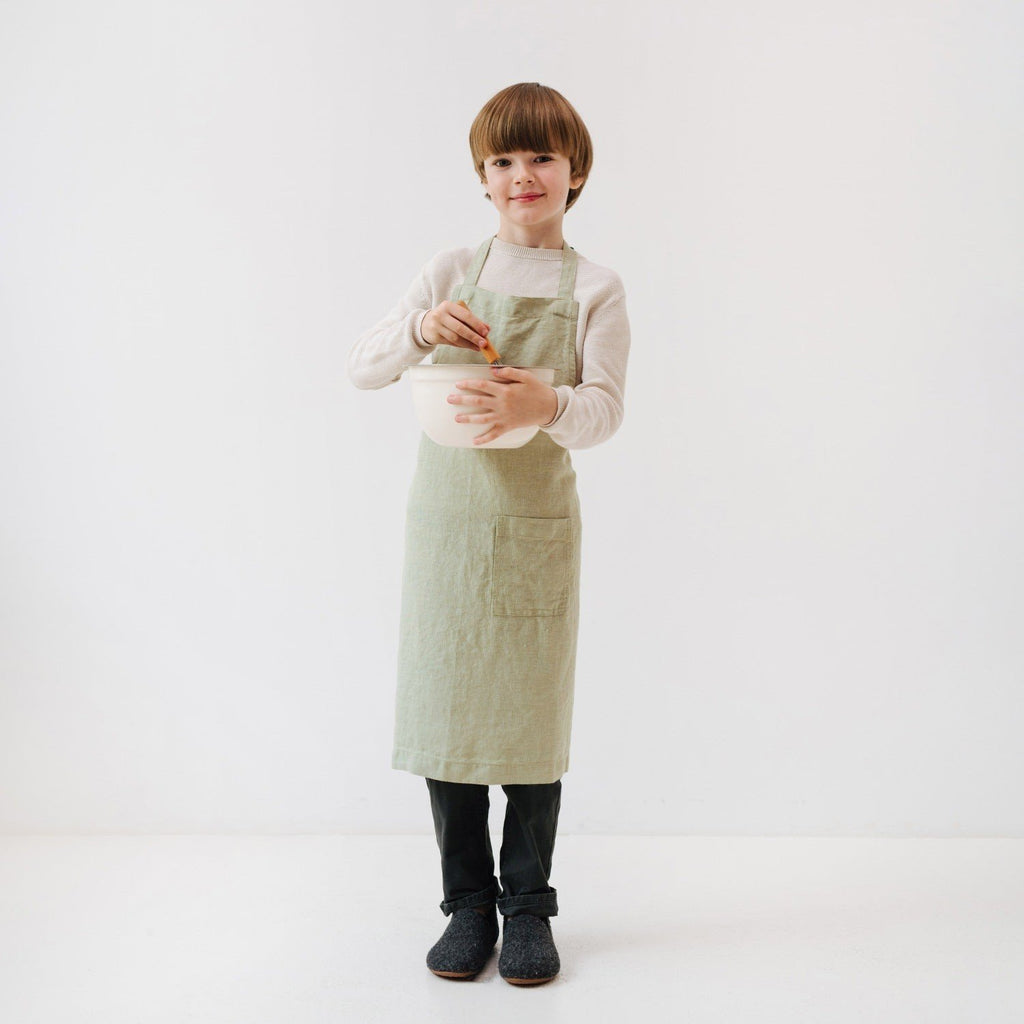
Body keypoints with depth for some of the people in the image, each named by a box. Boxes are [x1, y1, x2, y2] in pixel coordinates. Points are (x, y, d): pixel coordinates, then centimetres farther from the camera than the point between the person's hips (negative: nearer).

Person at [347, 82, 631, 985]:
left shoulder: (595, 290, 3)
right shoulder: (453, 272, 8)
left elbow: (604, 411, -8)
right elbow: (362, 368, 4)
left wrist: (547, 407, -29)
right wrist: (422, 329, -16)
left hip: (537, 528, -2)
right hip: (444, 520, 2)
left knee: (531, 717, 4)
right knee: (444, 710, 6)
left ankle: (528, 905, 21)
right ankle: (468, 902, 22)